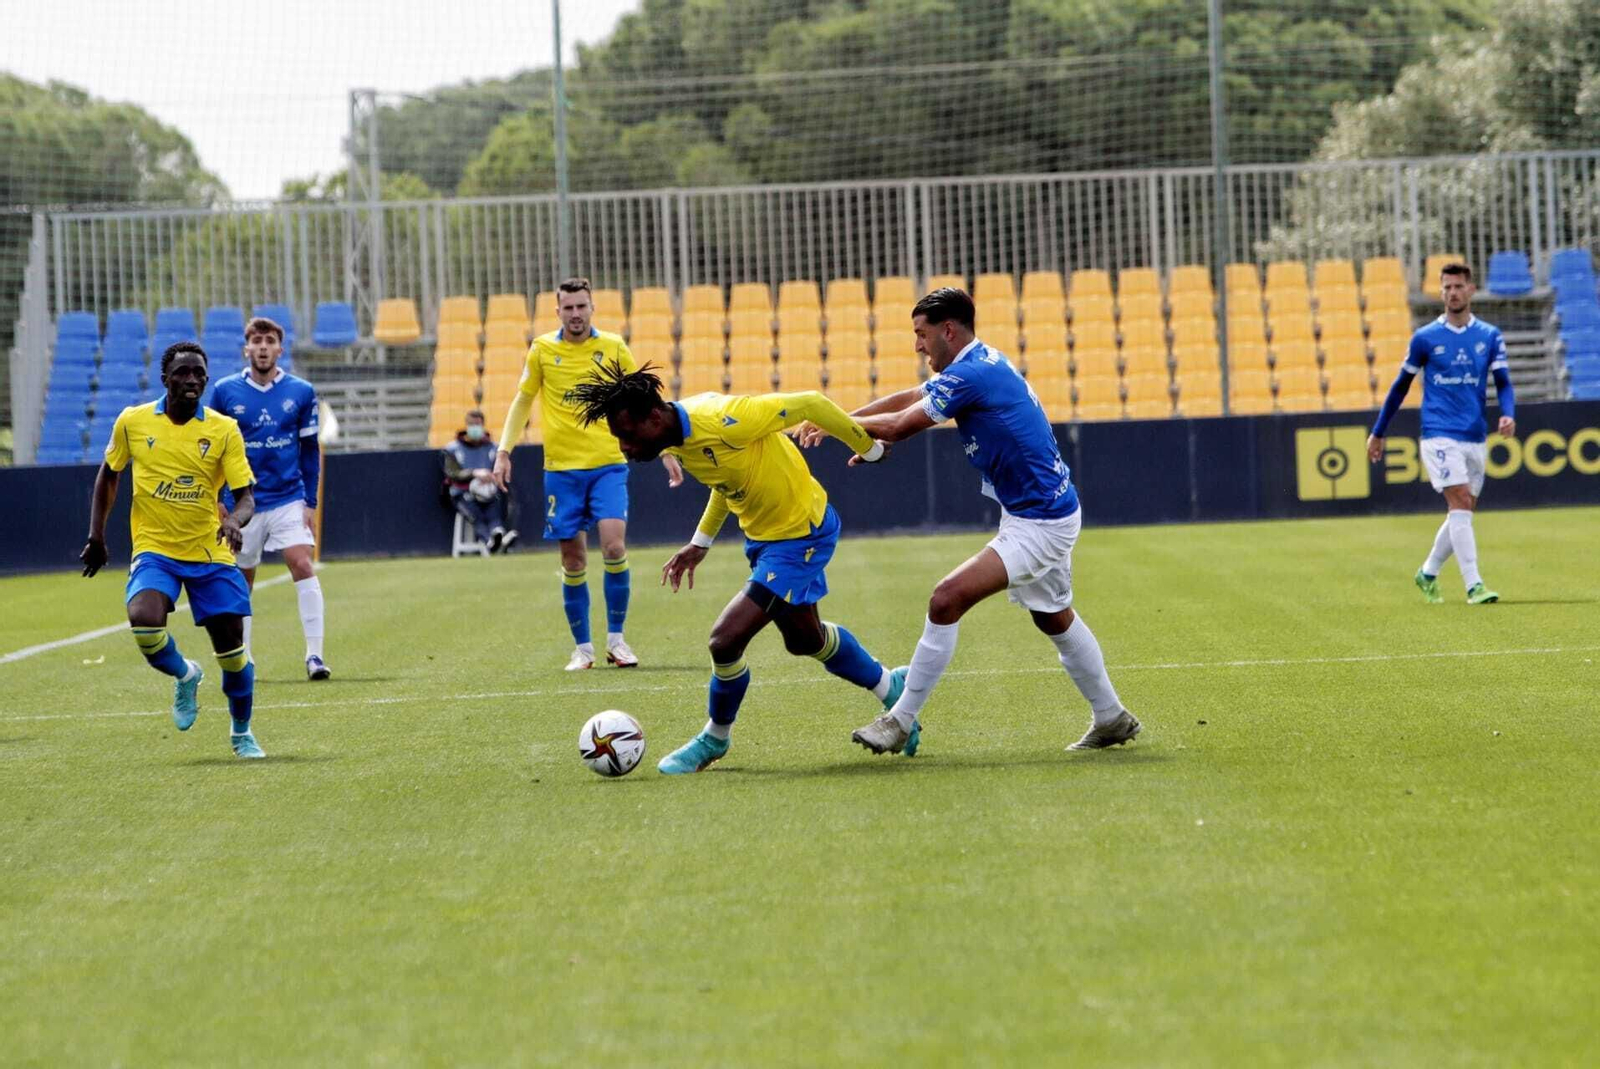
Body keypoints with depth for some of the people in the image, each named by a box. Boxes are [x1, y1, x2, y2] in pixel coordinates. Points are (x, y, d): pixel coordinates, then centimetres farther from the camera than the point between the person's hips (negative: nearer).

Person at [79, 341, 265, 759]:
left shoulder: (224, 430, -6)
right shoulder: (132, 422, -2)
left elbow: (246, 495, -8)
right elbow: (108, 476, 14)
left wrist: (235, 520, -31)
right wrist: (96, 537, 12)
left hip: (210, 553, 0)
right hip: (154, 549, 0)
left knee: (231, 645, 0)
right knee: (144, 621, -27)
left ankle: (242, 733, 26)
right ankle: (185, 677, 7)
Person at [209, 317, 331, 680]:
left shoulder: (301, 392, 1)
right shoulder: (225, 392, -1)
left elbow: (310, 450, 6)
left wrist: (311, 503, 1)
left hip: (289, 500, -1)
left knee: (304, 566, -17)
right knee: (241, 582, 8)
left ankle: (314, 655, -16)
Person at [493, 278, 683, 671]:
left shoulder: (613, 348, 1)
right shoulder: (542, 350, 2)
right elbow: (522, 402, 11)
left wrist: (665, 450, 5)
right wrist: (504, 452, 2)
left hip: (608, 464, -1)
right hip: (561, 468, 1)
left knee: (614, 546, -16)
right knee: (573, 561, 1)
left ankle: (616, 639, -2)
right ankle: (582, 648, 13)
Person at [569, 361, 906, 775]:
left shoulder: (722, 421, -34)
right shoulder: (677, 439, -7)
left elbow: (809, 403, -25)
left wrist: (869, 448, -13)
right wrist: (700, 542, 10)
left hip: (799, 536, -9)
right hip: (764, 534, 9)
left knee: (725, 639, -14)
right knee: (804, 639, 25)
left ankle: (714, 740, 12)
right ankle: (890, 685, 49)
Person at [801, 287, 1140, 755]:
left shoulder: (970, 375, -21)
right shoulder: (980, 365, 9)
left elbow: (899, 426, -18)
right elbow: (909, 400, 16)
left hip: (1038, 523, -11)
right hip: (1048, 511, 11)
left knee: (947, 600, -16)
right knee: (1055, 618, 25)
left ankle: (901, 721, -12)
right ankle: (1112, 720, 37)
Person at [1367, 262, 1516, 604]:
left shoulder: (1490, 337, 7)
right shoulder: (1425, 338, 1)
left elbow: (1503, 383, 1)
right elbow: (1401, 386, 9)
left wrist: (1508, 414, -20)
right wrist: (1377, 433, 13)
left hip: (1475, 439, 4)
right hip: (1440, 437, -4)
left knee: (1462, 513, 11)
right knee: (1461, 505, -17)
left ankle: (1428, 573, 31)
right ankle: (1474, 586, -21)